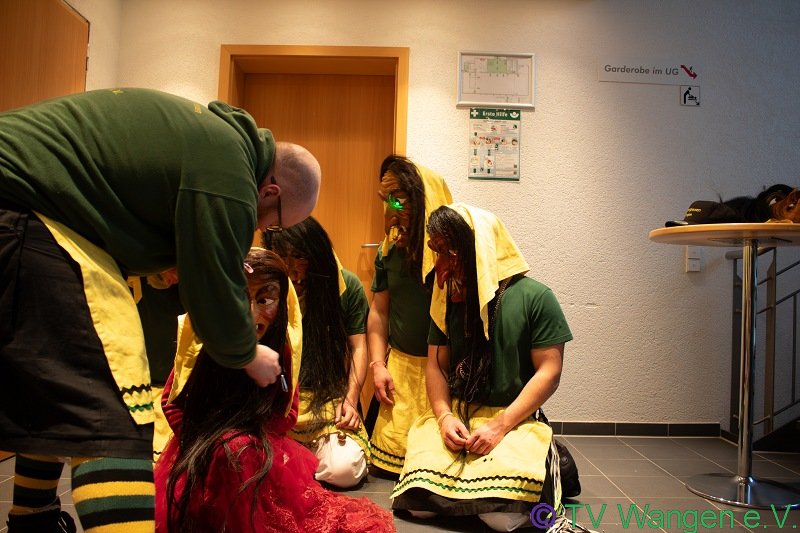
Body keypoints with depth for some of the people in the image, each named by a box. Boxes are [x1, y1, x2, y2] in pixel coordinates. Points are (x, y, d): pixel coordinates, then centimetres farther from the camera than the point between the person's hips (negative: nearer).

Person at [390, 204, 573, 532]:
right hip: (455, 415, 4)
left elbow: (549, 372, -9)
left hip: (515, 420, -3)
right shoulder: (449, 299, 7)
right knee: (420, 504, -16)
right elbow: (436, 365, 9)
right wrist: (443, 416, -9)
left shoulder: (535, 298, -8)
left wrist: (500, 425, -16)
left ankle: (549, 464, 10)